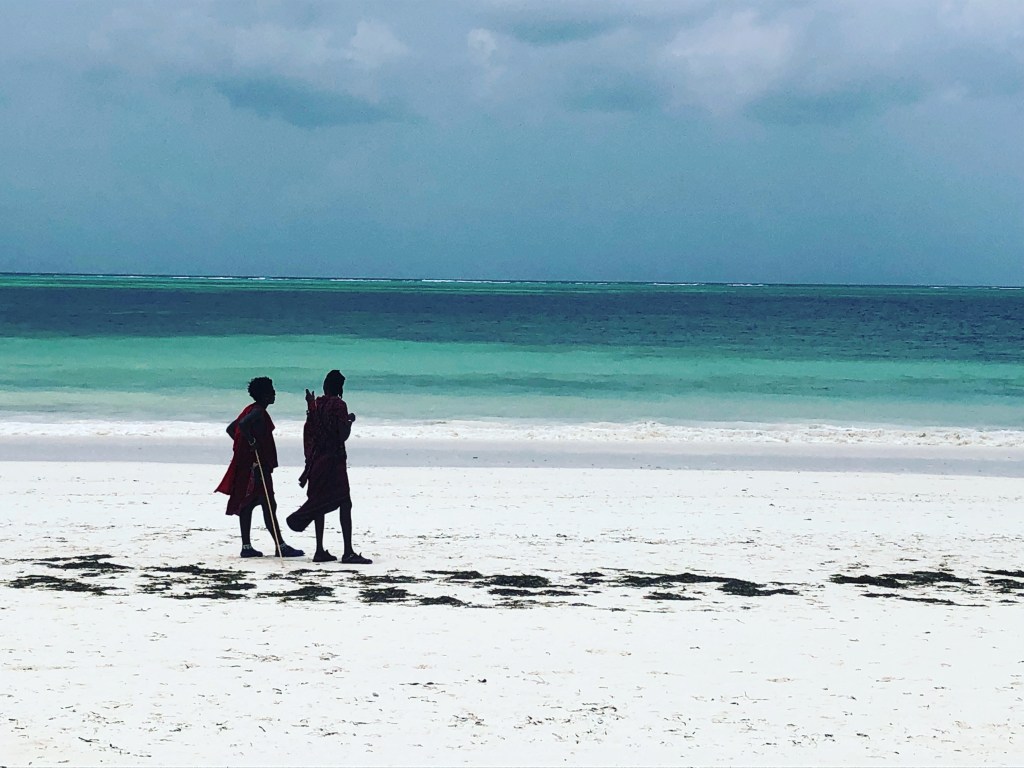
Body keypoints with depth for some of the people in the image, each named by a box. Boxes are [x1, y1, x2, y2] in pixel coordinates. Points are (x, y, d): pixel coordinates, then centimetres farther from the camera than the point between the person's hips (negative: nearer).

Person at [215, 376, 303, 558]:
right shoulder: (258, 412, -14)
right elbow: (242, 425, -32)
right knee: (269, 505, -9)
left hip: (245, 466, 10)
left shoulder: (252, 410, 16)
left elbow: (231, 428, 24)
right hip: (257, 466, -10)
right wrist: (252, 443, -23)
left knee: (247, 504, 10)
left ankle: (246, 546, 12)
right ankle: (280, 546, -9)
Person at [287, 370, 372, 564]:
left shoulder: (316, 404, 8)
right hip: (334, 460, -7)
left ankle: (320, 550, 12)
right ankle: (348, 552, -14)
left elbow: (308, 433, 9)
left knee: (320, 504, 11)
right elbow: (343, 435, -14)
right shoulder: (339, 405, -11)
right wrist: (350, 421, 2)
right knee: (344, 504, -7)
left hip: (317, 460, 7)